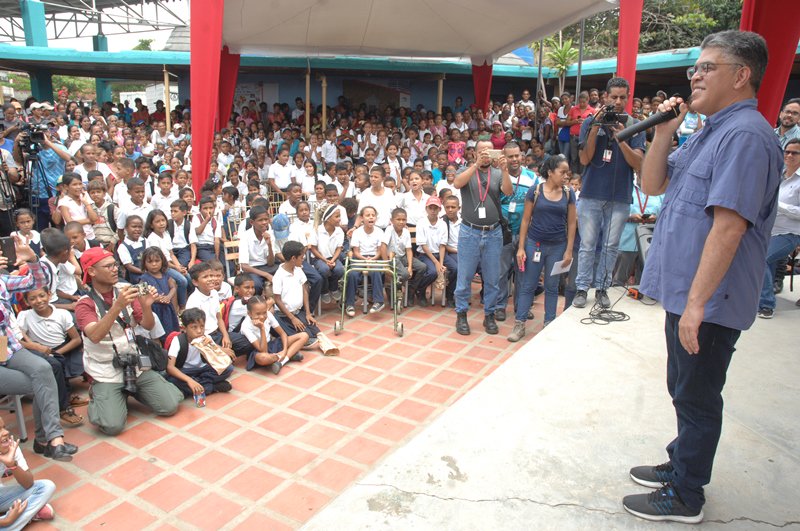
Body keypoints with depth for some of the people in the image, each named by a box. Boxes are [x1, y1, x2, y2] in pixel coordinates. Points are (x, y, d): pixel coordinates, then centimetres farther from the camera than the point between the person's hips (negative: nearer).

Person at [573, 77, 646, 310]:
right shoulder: (590, 122, 2)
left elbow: (638, 164, -6)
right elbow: (585, 159, -5)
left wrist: (621, 139, -19)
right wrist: (595, 128, -14)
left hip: (620, 196, 1)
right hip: (592, 193, -1)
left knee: (611, 246, 7)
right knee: (587, 245, 2)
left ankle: (602, 287, 18)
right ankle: (582, 288, 10)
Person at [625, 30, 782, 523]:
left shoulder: (745, 134, -19)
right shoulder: (710, 132, 13)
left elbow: (728, 227, -26)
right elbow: (653, 185, 14)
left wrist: (696, 304, -27)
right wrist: (664, 133, -1)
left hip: (708, 301, -9)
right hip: (687, 292, 9)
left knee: (696, 396, 5)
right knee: (684, 389, 22)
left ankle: (685, 496, 22)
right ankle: (681, 463, 41)